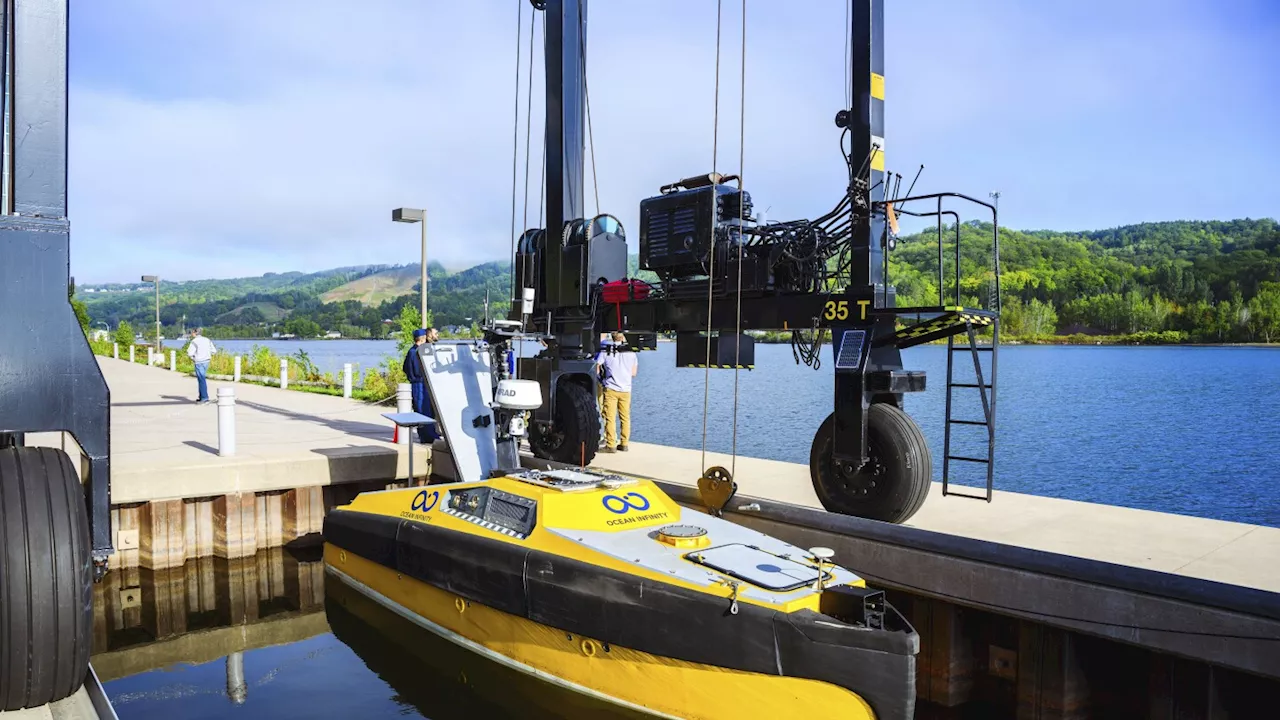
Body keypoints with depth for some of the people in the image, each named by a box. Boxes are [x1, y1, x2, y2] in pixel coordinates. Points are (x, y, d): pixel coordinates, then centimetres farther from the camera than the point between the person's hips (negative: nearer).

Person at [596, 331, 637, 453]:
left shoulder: (606, 352, -1)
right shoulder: (631, 353, 6)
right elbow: (633, 373, 11)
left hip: (611, 389, -3)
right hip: (626, 389, 3)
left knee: (610, 418, -1)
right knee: (625, 418, 11)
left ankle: (610, 445, -3)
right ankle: (624, 444, 13)